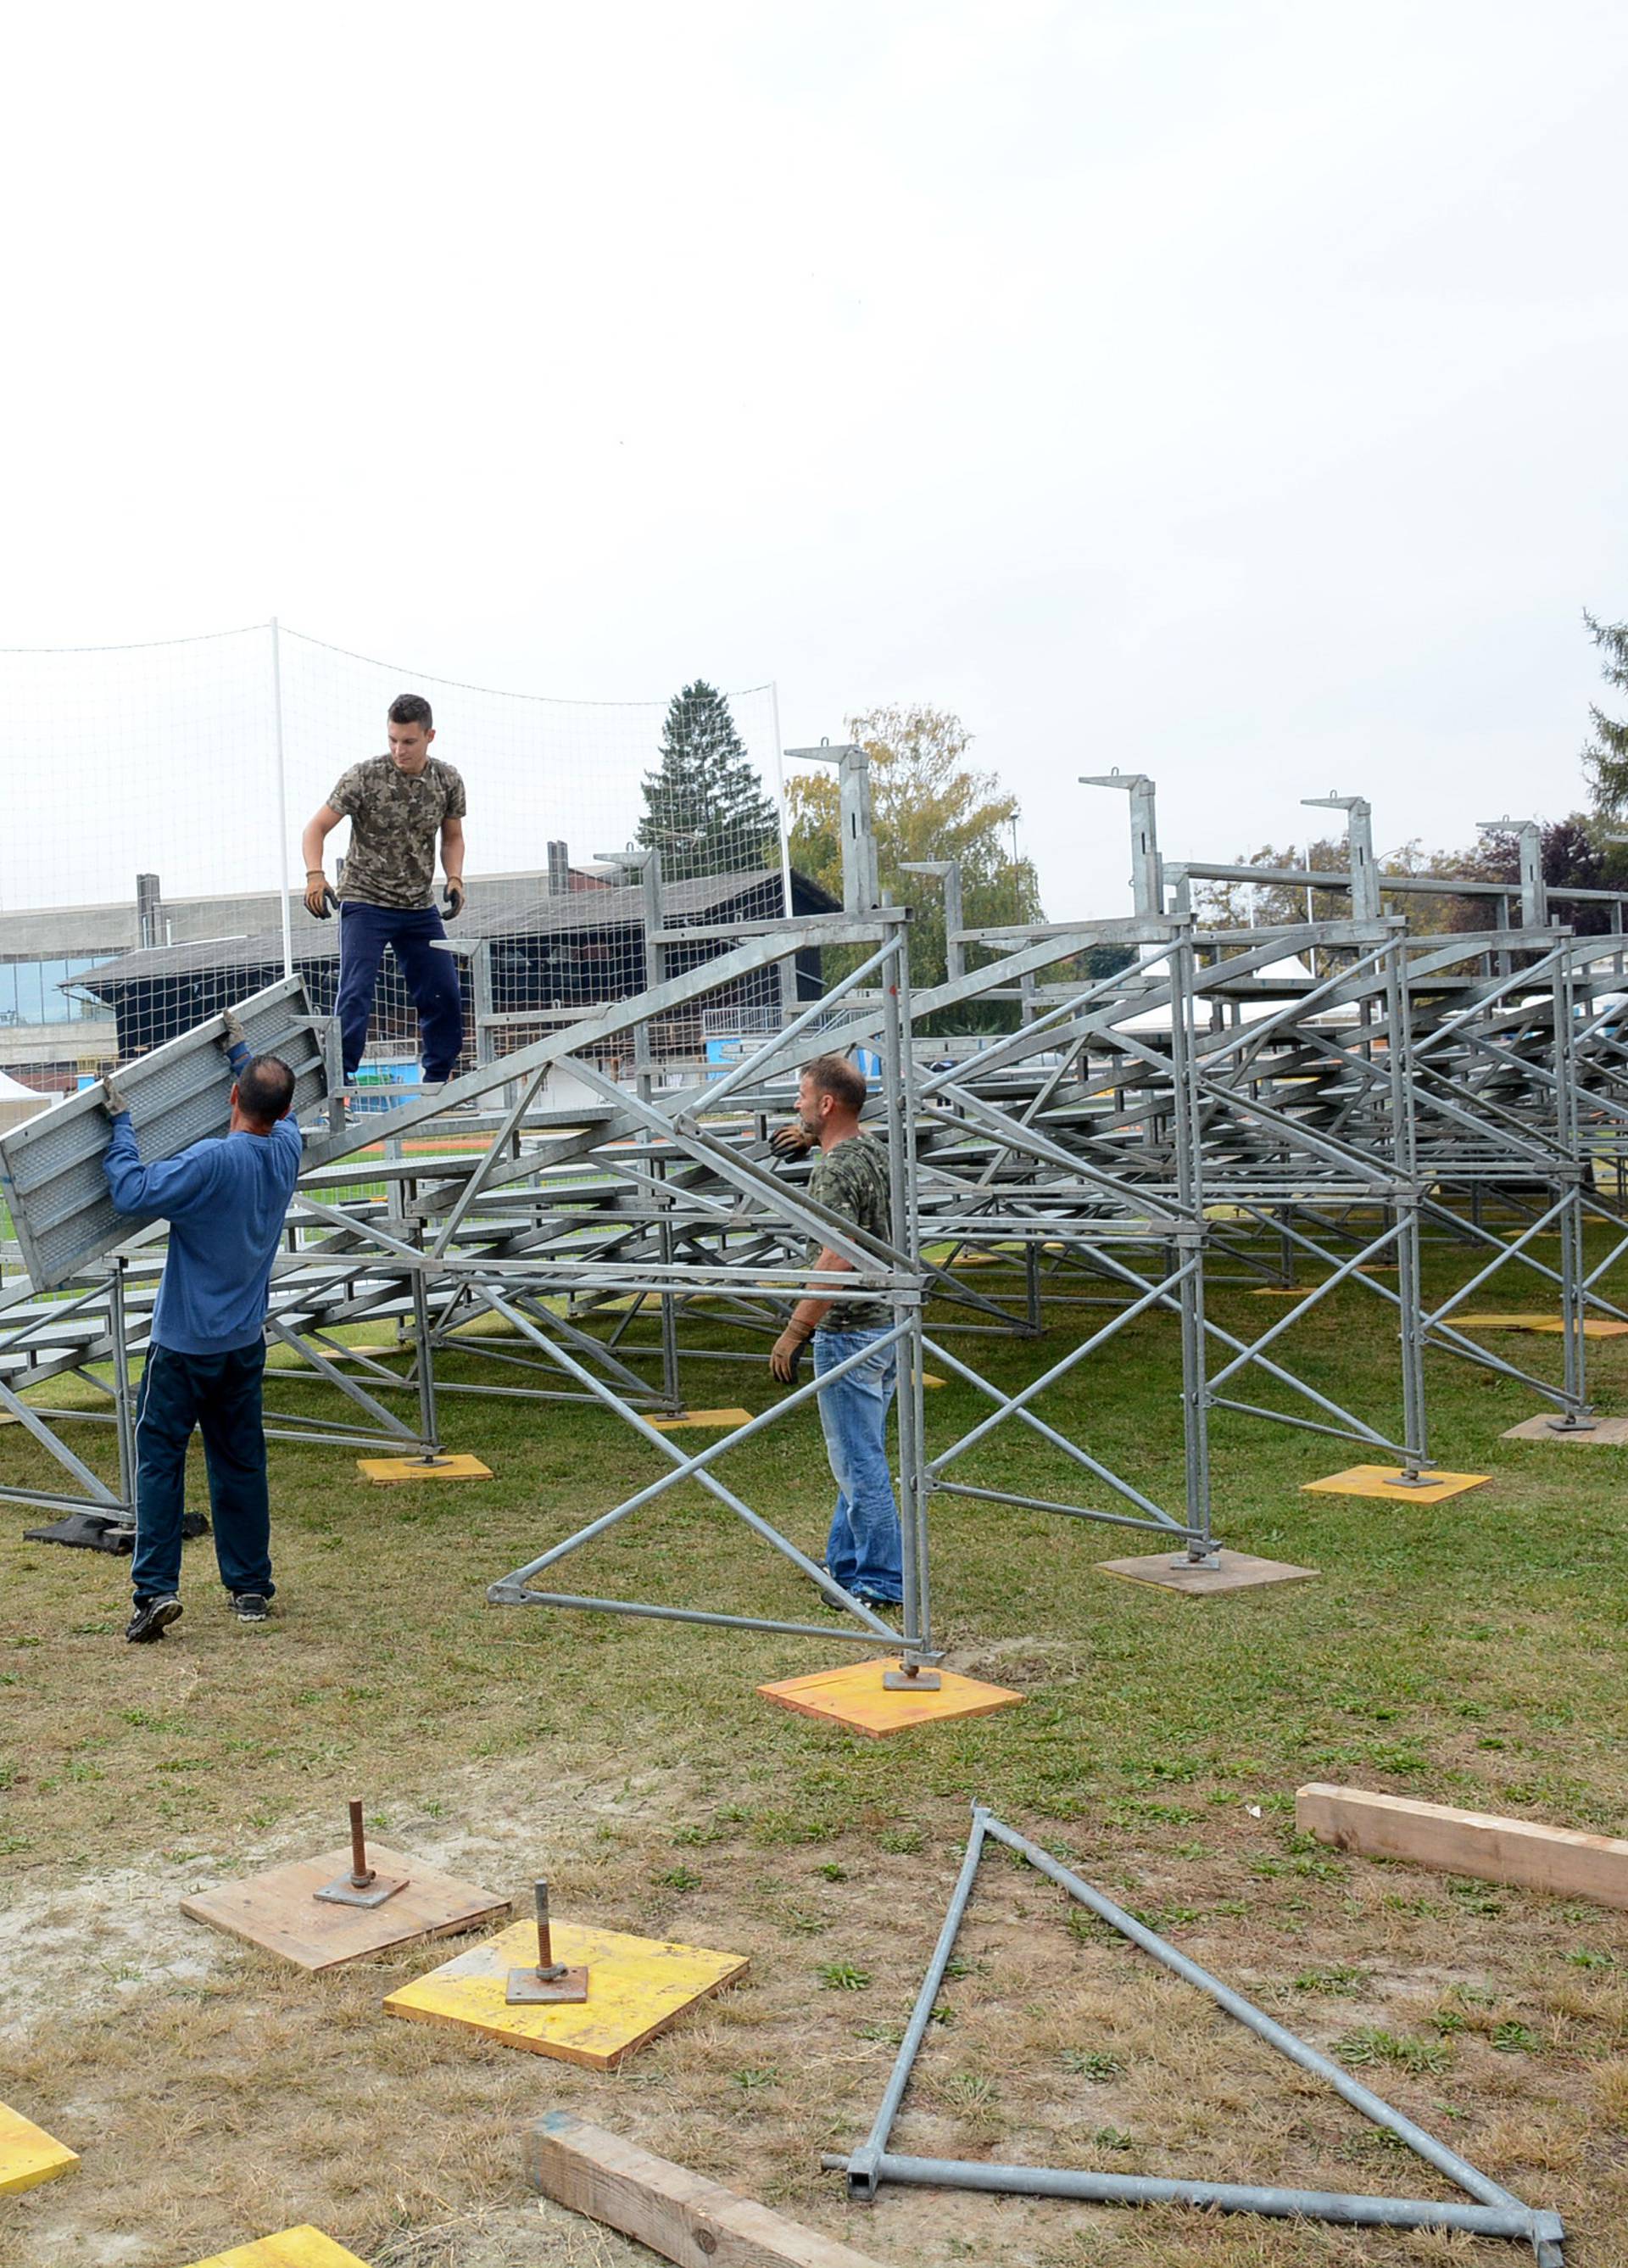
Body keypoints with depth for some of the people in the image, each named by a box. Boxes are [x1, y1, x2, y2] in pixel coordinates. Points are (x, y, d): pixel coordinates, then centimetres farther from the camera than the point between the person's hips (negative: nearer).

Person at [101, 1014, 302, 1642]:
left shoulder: (212, 1161, -22)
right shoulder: (286, 1149, -1)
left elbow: (134, 1194, -20)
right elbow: (278, 1109, 21)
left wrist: (120, 1123, -10)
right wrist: (241, 1048, 30)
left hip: (184, 1341, -6)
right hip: (245, 1342, 6)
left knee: (159, 1458, 1)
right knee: (240, 1462, 13)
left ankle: (155, 1587, -5)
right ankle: (251, 1588, 18)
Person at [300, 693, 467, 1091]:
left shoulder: (448, 781, 0)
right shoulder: (364, 777, -13)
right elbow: (317, 826, -11)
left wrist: (454, 879, -5)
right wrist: (315, 875, -29)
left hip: (420, 908, 4)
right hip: (365, 904, -4)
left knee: (445, 995, 4)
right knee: (356, 993, -15)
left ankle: (437, 1081, 21)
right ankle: (339, 1080, -10)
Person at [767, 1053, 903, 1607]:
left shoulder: (835, 1170, -20)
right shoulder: (873, 1148, 9)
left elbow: (836, 1260, -29)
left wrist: (795, 1331, -27)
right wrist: (812, 1137, 28)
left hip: (848, 1333, -10)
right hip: (885, 1322, 10)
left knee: (859, 1462, -2)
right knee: (857, 1457, 19)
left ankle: (881, 1582, 4)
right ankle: (847, 1562, 29)